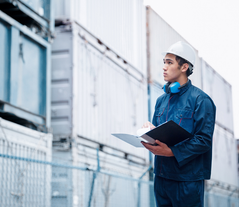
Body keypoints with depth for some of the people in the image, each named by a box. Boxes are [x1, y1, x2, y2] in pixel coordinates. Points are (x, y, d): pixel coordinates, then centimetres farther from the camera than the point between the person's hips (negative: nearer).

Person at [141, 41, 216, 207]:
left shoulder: (200, 100, -9)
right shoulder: (162, 100, 14)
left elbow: (204, 140, -16)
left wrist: (172, 151, -25)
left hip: (187, 179, -7)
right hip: (161, 176, 7)